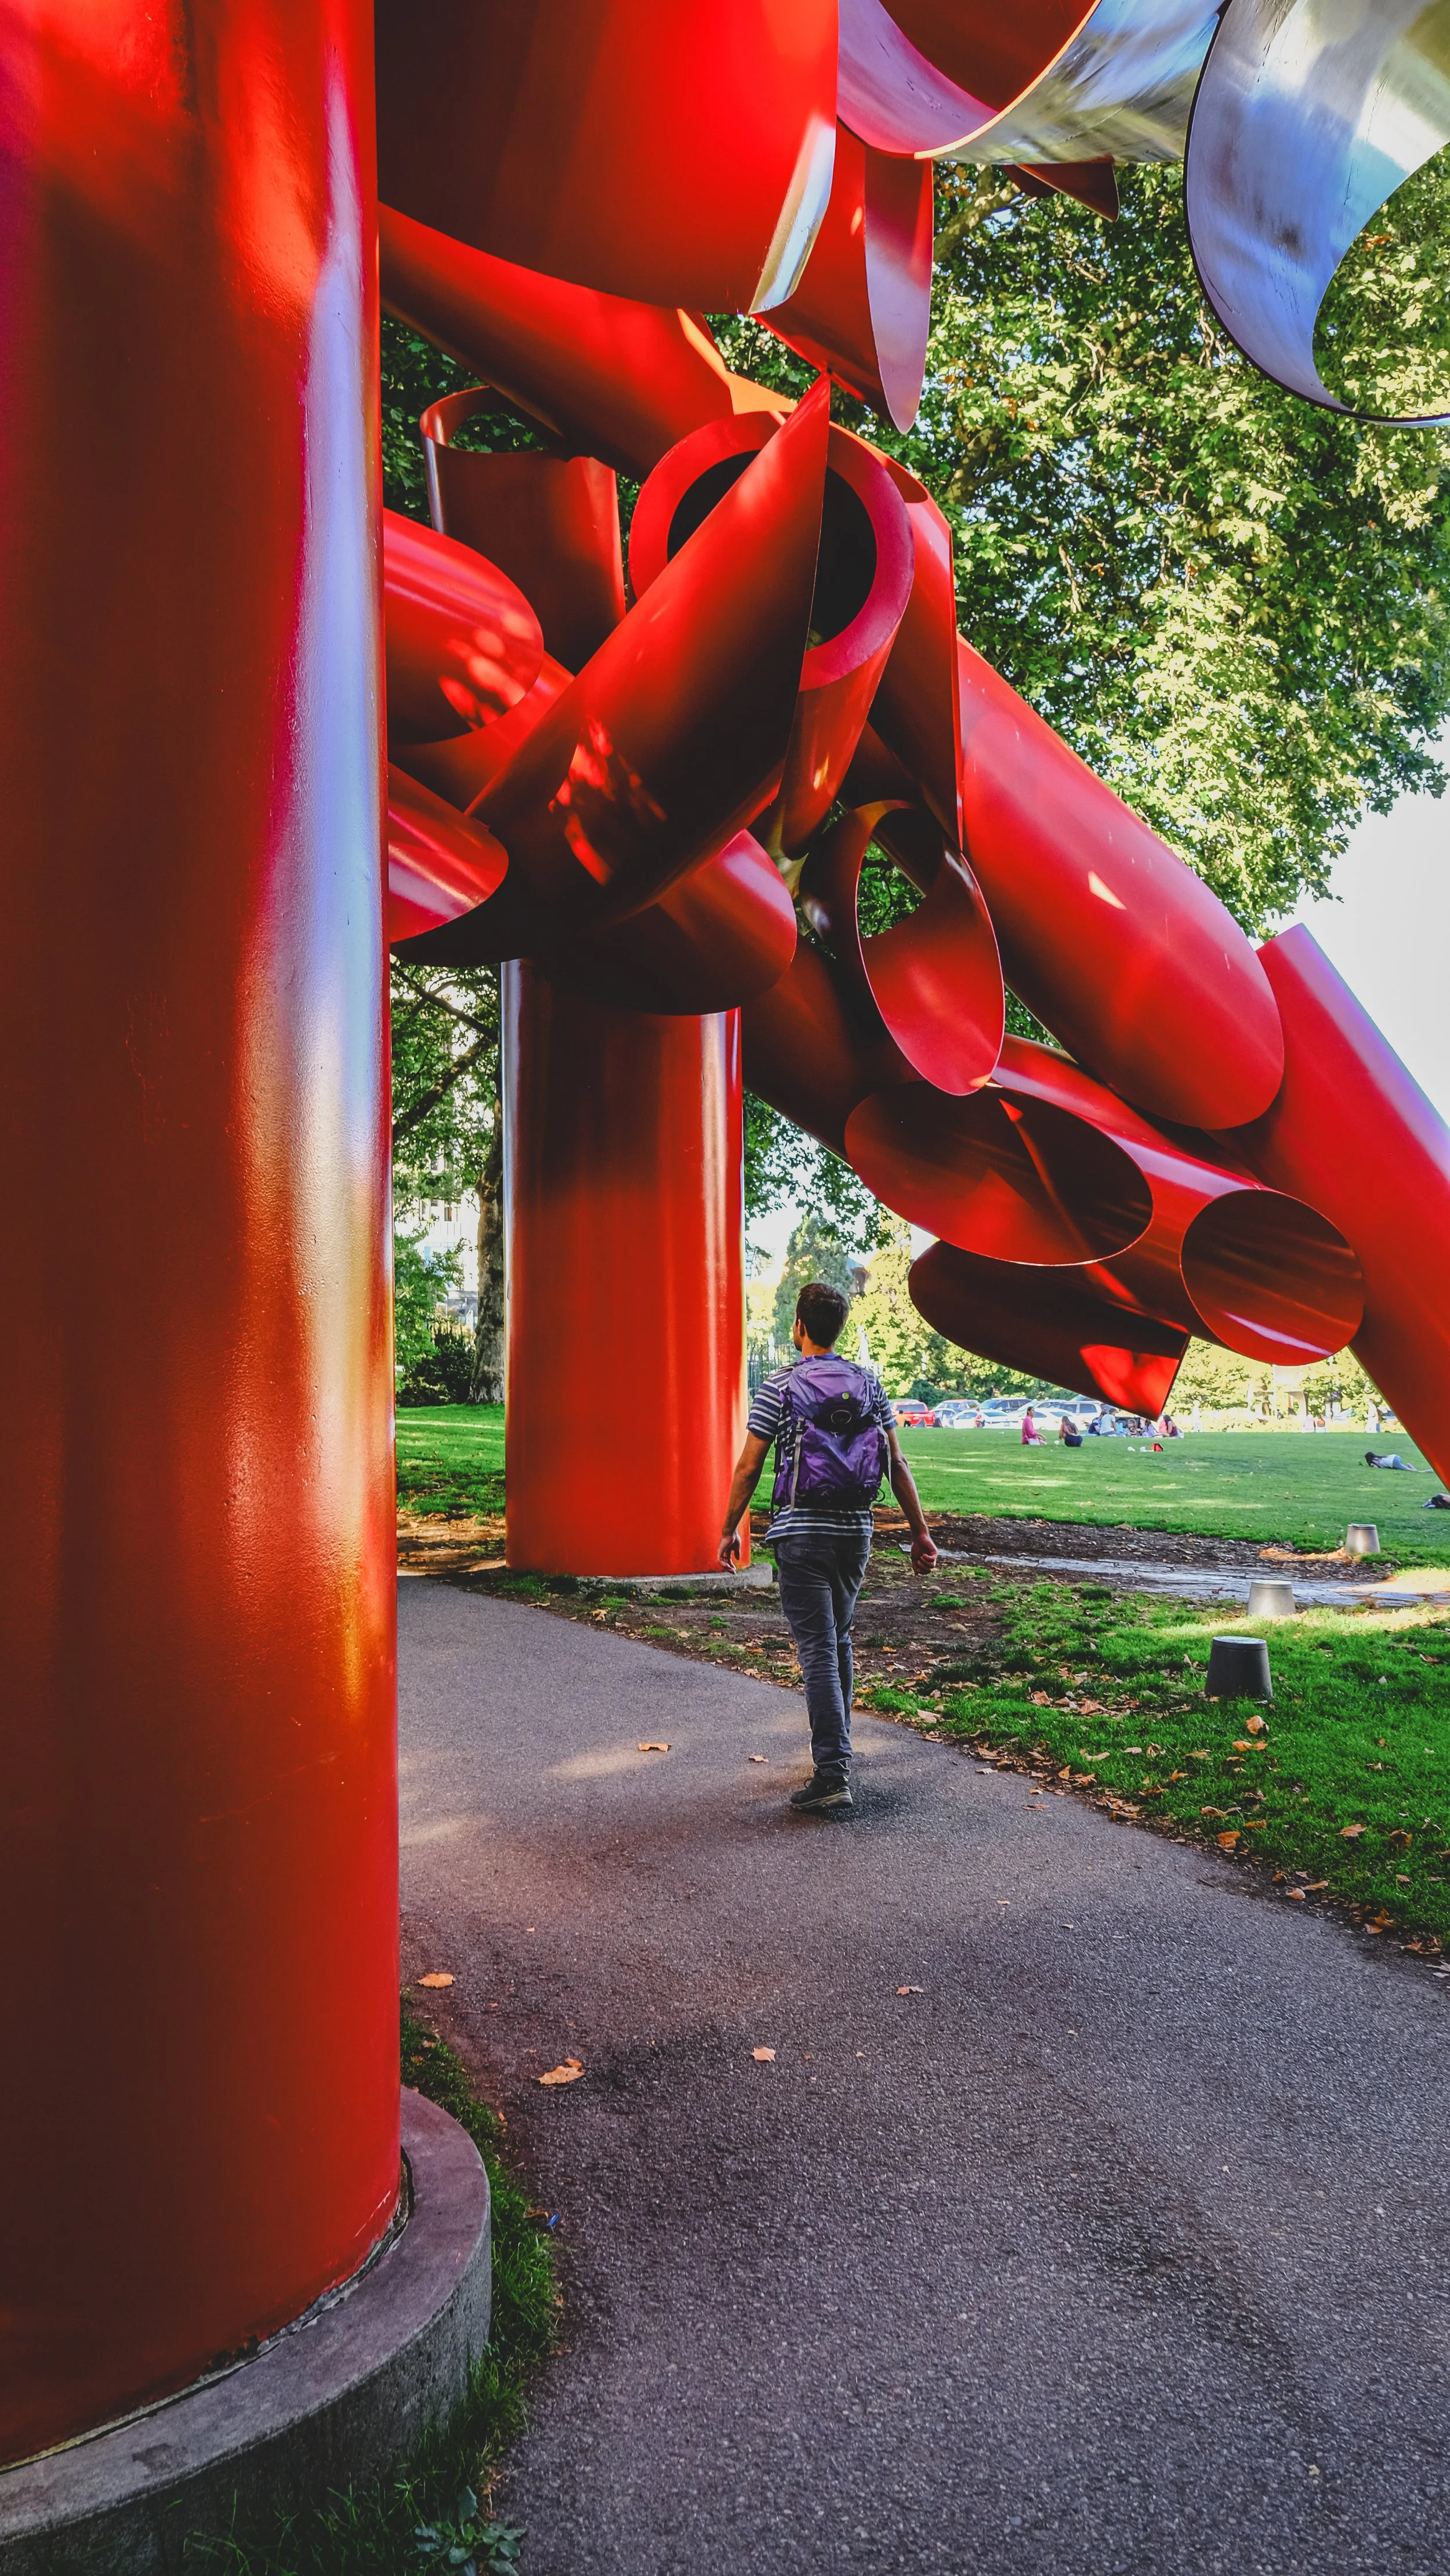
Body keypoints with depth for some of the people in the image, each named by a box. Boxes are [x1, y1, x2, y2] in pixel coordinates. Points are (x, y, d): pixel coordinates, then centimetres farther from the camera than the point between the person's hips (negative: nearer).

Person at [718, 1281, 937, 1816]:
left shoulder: (780, 1385, -5)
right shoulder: (869, 1384, 7)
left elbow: (749, 1466, -6)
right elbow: (897, 1464, 5)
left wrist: (730, 1529, 5)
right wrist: (920, 1531, 9)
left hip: (801, 1533, -4)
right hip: (856, 1532, 5)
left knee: (818, 1651, -5)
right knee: (839, 1642, 20)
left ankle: (833, 1776, -10)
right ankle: (836, 1750, 31)